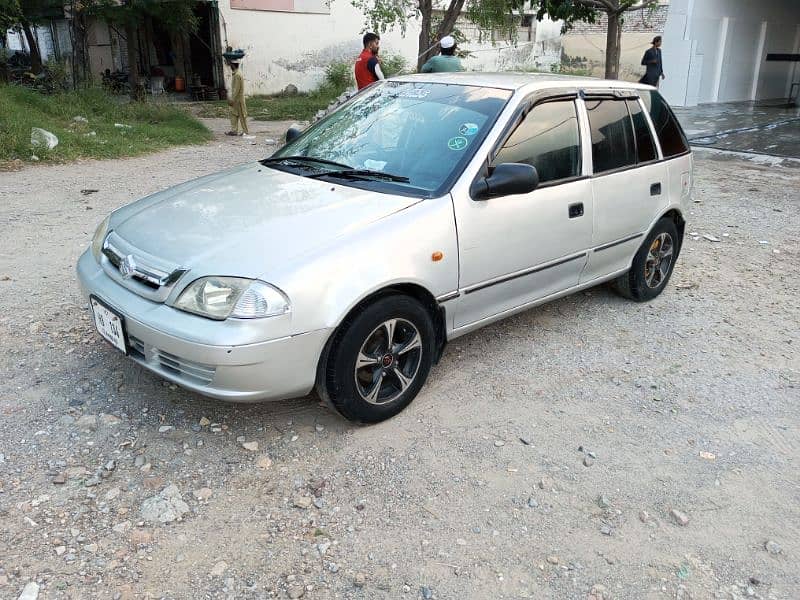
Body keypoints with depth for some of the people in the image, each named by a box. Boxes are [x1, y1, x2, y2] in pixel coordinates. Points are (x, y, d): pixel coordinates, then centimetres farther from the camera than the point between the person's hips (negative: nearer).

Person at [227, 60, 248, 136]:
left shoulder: (237, 75, -19)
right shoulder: (234, 74, 12)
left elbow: (237, 88, -22)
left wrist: (232, 99, -21)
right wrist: (231, 98, 18)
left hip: (238, 98, -10)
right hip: (236, 98, 10)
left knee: (242, 115, -2)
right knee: (233, 114, 10)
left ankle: (245, 131, 5)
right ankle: (234, 130, 13)